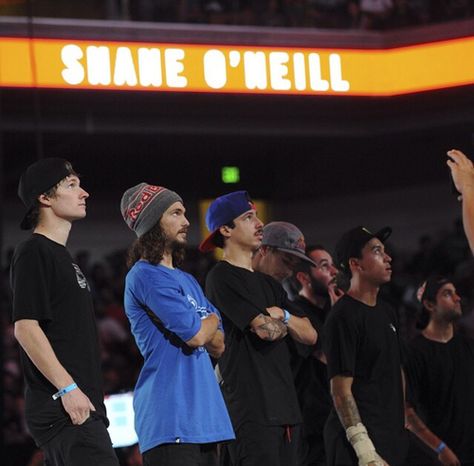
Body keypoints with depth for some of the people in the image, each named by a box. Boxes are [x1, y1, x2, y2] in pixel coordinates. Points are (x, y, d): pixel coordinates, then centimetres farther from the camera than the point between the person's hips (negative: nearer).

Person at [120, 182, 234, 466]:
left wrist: (202, 326, -2)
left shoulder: (187, 280, 23)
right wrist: (212, 320, 8)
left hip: (204, 416, 9)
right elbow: (195, 334, -14)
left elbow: (219, 345, 18)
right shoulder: (146, 275, -7)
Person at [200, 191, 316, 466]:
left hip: (284, 409, 9)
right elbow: (266, 330, -14)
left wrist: (282, 316, 0)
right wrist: (286, 325, 8)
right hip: (251, 410, -9)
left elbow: (310, 335, 18)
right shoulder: (221, 278, -5)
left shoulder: (269, 284, 23)